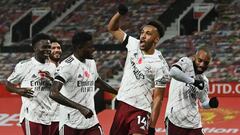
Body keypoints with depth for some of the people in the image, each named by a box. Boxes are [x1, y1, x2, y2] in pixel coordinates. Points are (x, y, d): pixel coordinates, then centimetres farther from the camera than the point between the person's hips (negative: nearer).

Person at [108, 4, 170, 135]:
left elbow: (157, 98, -13)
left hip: (141, 111, -6)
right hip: (122, 104, 6)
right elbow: (113, 28, 12)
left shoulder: (160, 65, -15)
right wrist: (120, 13, -9)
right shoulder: (133, 45, 1)